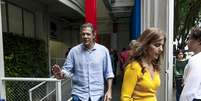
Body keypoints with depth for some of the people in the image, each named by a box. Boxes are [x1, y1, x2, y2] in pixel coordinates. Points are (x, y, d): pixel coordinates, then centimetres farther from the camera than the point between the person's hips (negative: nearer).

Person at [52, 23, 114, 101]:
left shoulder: (103, 50, -4)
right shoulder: (74, 51, -4)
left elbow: (108, 73, 0)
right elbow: (67, 70, -2)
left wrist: (109, 90, -4)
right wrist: (61, 74, -23)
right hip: (79, 94, 0)